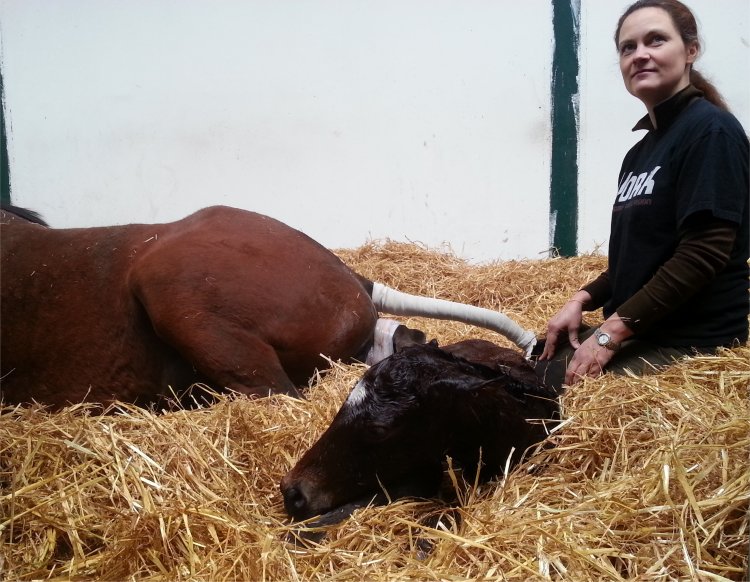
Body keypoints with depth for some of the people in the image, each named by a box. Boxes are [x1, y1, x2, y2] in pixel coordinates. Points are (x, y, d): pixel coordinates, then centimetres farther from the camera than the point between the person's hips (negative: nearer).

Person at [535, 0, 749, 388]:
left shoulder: (711, 130, -12)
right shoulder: (641, 150, 15)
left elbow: (702, 254, -21)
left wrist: (611, 332, -19)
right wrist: (582, 300, 4)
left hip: (691, 343, -8)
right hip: (634, 332, 8)